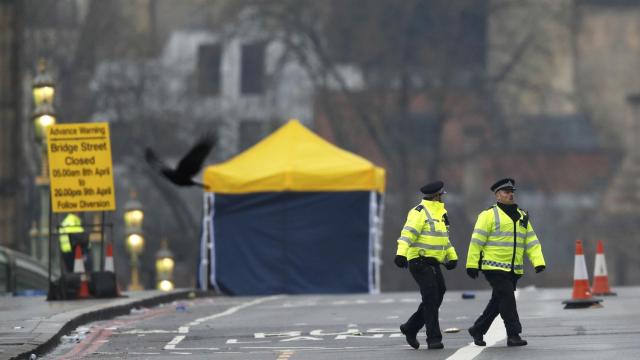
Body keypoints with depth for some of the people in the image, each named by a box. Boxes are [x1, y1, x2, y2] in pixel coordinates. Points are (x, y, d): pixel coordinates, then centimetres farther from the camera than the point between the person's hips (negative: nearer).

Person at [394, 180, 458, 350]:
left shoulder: (439, 213, 18)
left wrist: (452, 256, 28)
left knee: (437, 297, 8)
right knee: (431, 298, -13)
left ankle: (410, 328, 22)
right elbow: (408, 234, -23)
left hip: (433, 263, 9)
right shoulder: (420, 212, -12)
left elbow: (444, 237, 30)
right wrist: (401, 253, -35)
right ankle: (434, 338, -11)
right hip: (419, 262, -9)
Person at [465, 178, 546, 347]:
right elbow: (477, 241, -6)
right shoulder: (489, 215, -4)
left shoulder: (522, 217, 15)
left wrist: (538, 262, -3)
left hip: (514, 269, 7)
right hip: (494, 267, -7)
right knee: (507, 298, -14)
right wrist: (472, 265, -10)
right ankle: (513, 335, -12)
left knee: (498, 302, 12)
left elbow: (531, 241, 11)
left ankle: (478, 330, 26)